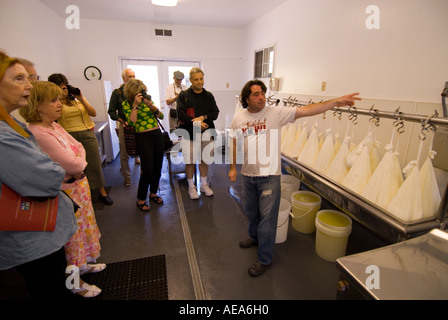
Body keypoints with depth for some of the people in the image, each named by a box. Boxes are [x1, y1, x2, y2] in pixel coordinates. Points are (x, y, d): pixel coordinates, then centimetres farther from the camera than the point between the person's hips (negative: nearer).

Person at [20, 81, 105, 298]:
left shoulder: (54, 126, 4)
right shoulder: (38, 133, -25)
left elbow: (79, 147, 9)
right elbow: (74, 164, -27)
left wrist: (77, 162, -9)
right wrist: (80, 161, -7)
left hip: (79, 186, 9)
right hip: (66, 192, -8)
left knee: (83, 227, 23)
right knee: (72, 235, 9)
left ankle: (82, 264, 45)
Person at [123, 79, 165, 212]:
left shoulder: (148, 99, 10)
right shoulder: (127, 103, -2)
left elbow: (161, 116, 4)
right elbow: (131, 122, -15)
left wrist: (151, 105, -11)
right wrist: (135, 105, -18)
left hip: (157, 135, 5)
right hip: (143, 138, -5)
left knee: (158, 167, 10)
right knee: (147, 170, -8)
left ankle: (153, 193, 31)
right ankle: (141, 199, 12)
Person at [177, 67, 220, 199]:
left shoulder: (209, 96, 8)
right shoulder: (184, 95, 0)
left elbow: (215, 113, 2)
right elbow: (180, 114, -10)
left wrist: (203, 117, -15)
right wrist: (195, 122, -20)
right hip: (189, 133, -2)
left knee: (204, 160, 13)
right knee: (190, 161, 4)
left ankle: (204, 184, 30)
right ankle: (191, 187, 21)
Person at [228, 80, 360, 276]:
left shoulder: (276, 113, -10)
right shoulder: (239, 118, 0)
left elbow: (306, 111, -17)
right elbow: (234, 143, 9)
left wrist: (336, 102, -25)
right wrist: (233, 167, 11)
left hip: (269, 175, -4)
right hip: (248, 174, 4)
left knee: (267, 216, 3)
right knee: (250, 211, 22)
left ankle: (264, 259, 23)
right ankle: (255, 237, 51)